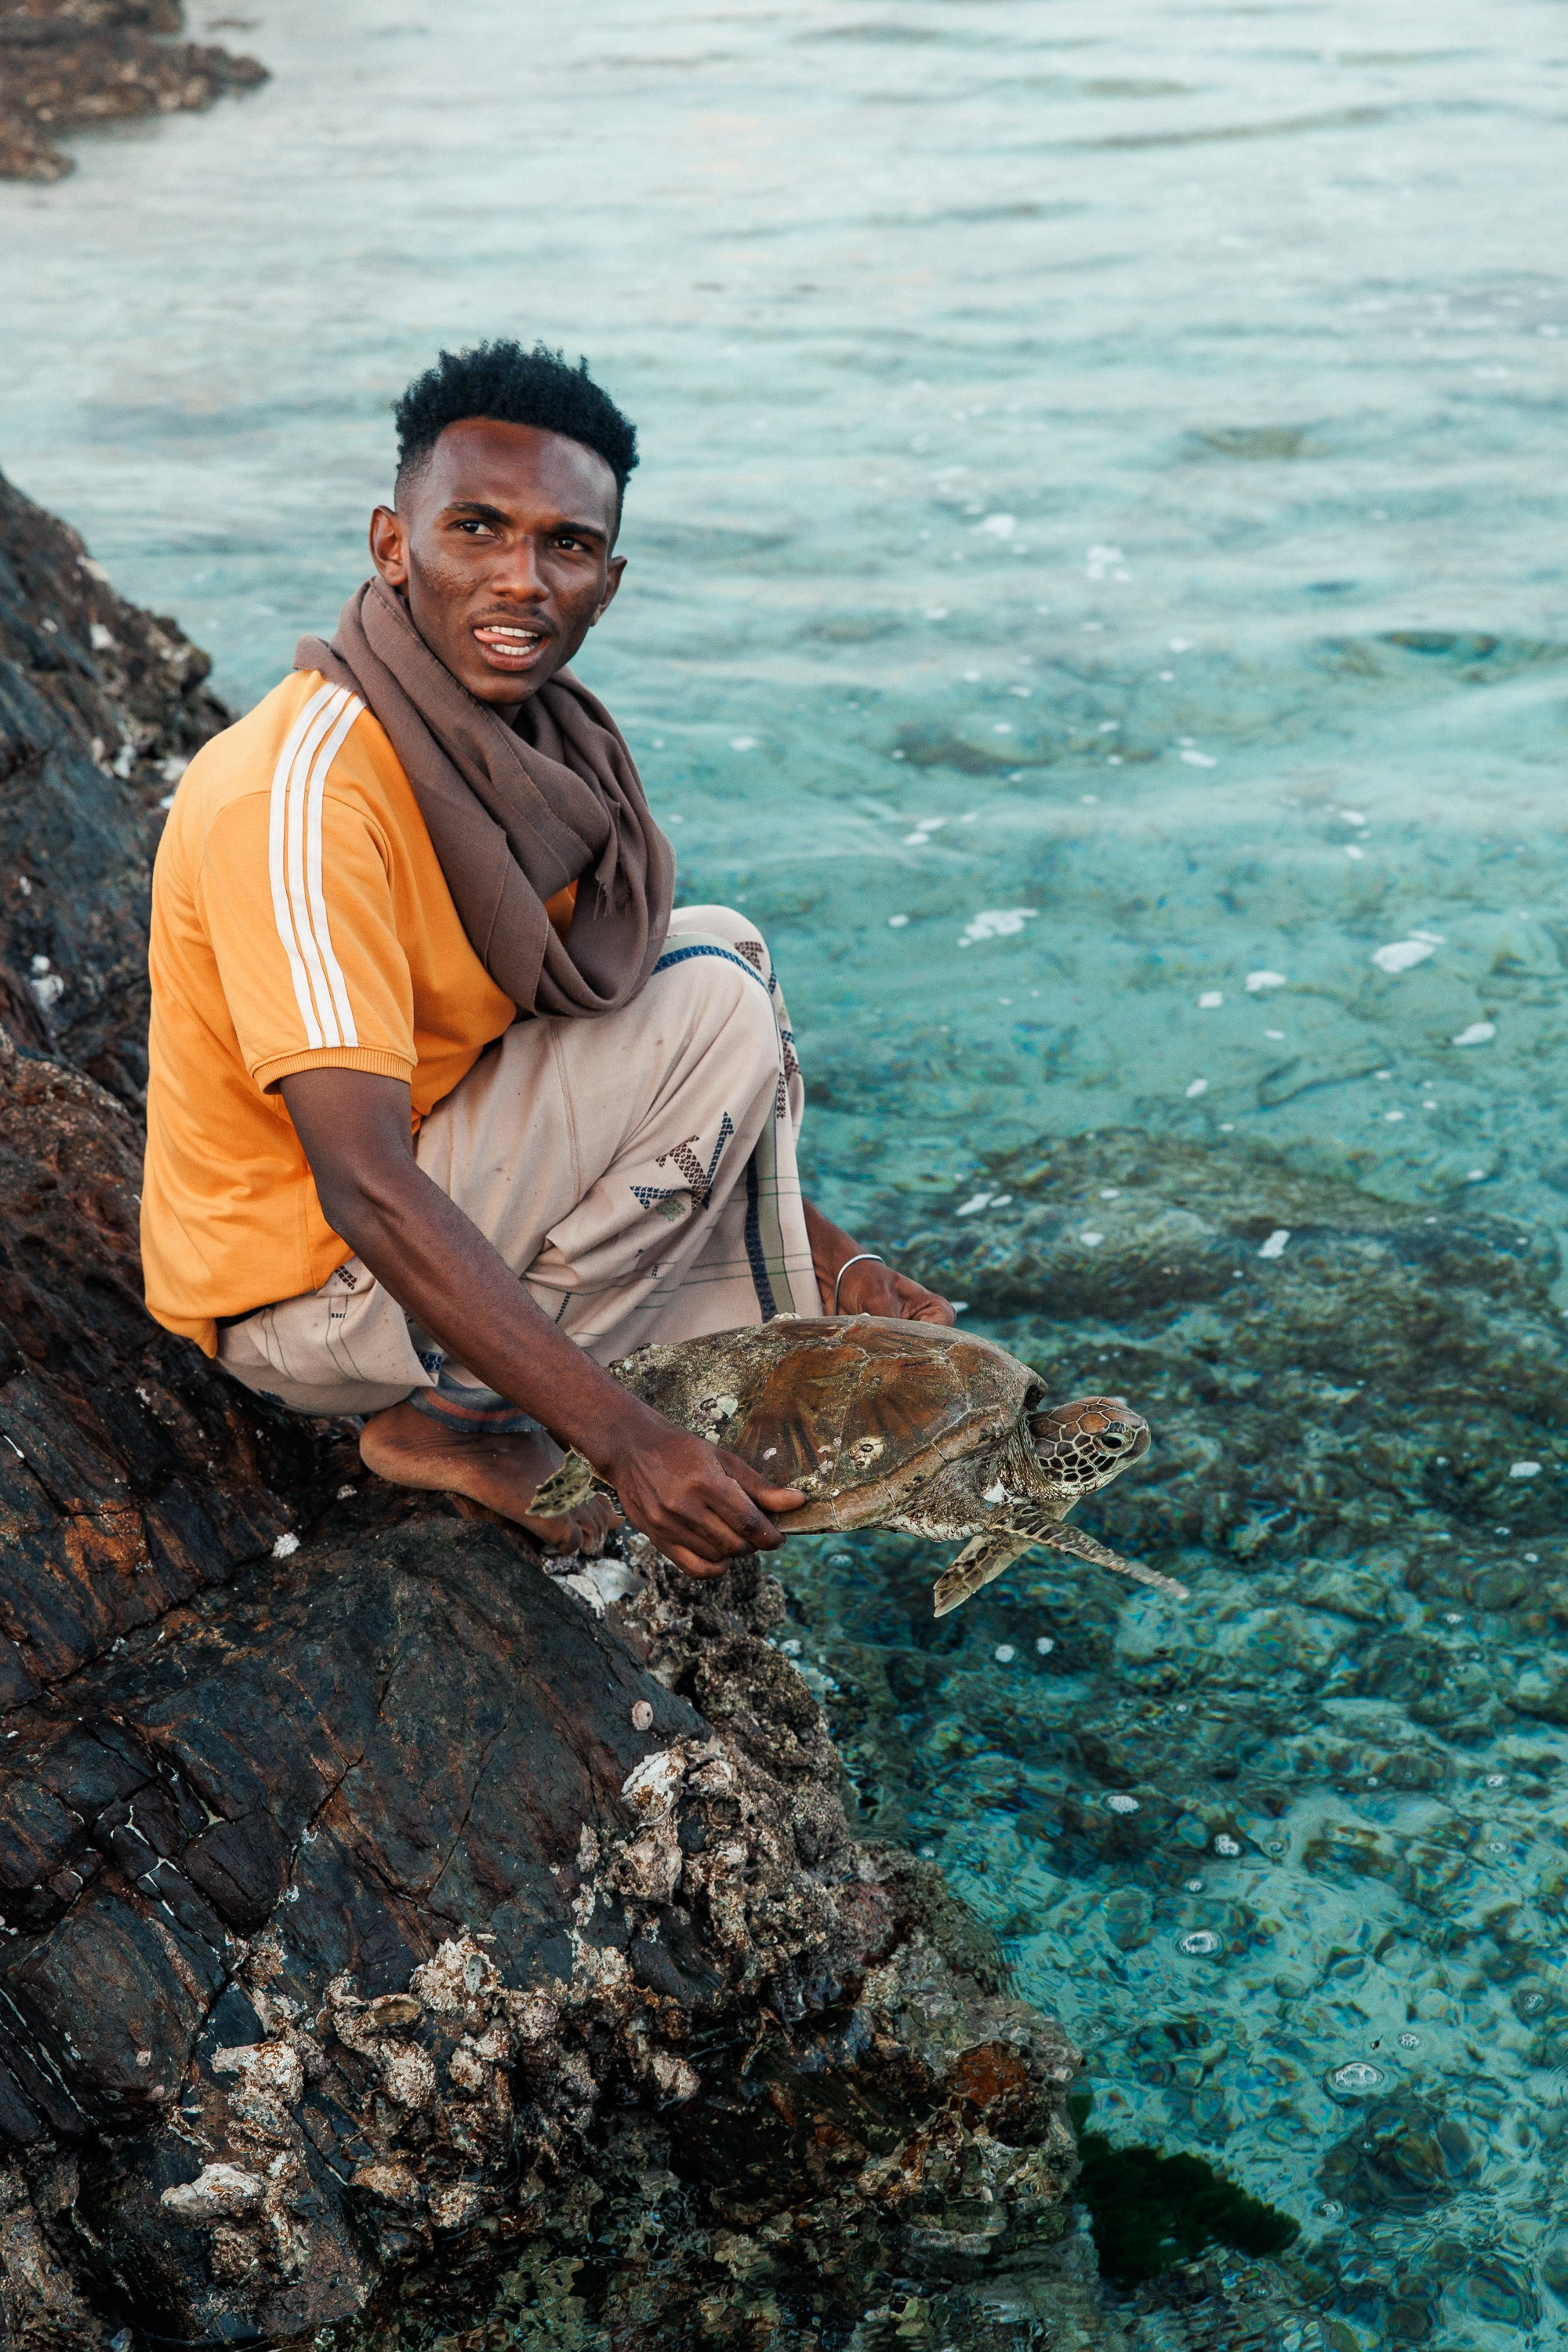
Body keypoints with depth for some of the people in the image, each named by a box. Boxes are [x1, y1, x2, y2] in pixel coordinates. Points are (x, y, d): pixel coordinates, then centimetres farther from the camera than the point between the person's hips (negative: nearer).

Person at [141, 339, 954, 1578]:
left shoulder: (546, 744, 1)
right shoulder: (299, 792, -27)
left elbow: (643, 1081, 9)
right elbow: (368, 1189, -34)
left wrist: (830, 1257, 2)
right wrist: (625, 1440, -36)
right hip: (309, 1287, -8)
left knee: (713, 955, 7)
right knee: (713, 1005, -16)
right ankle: (456, 1419, -10)